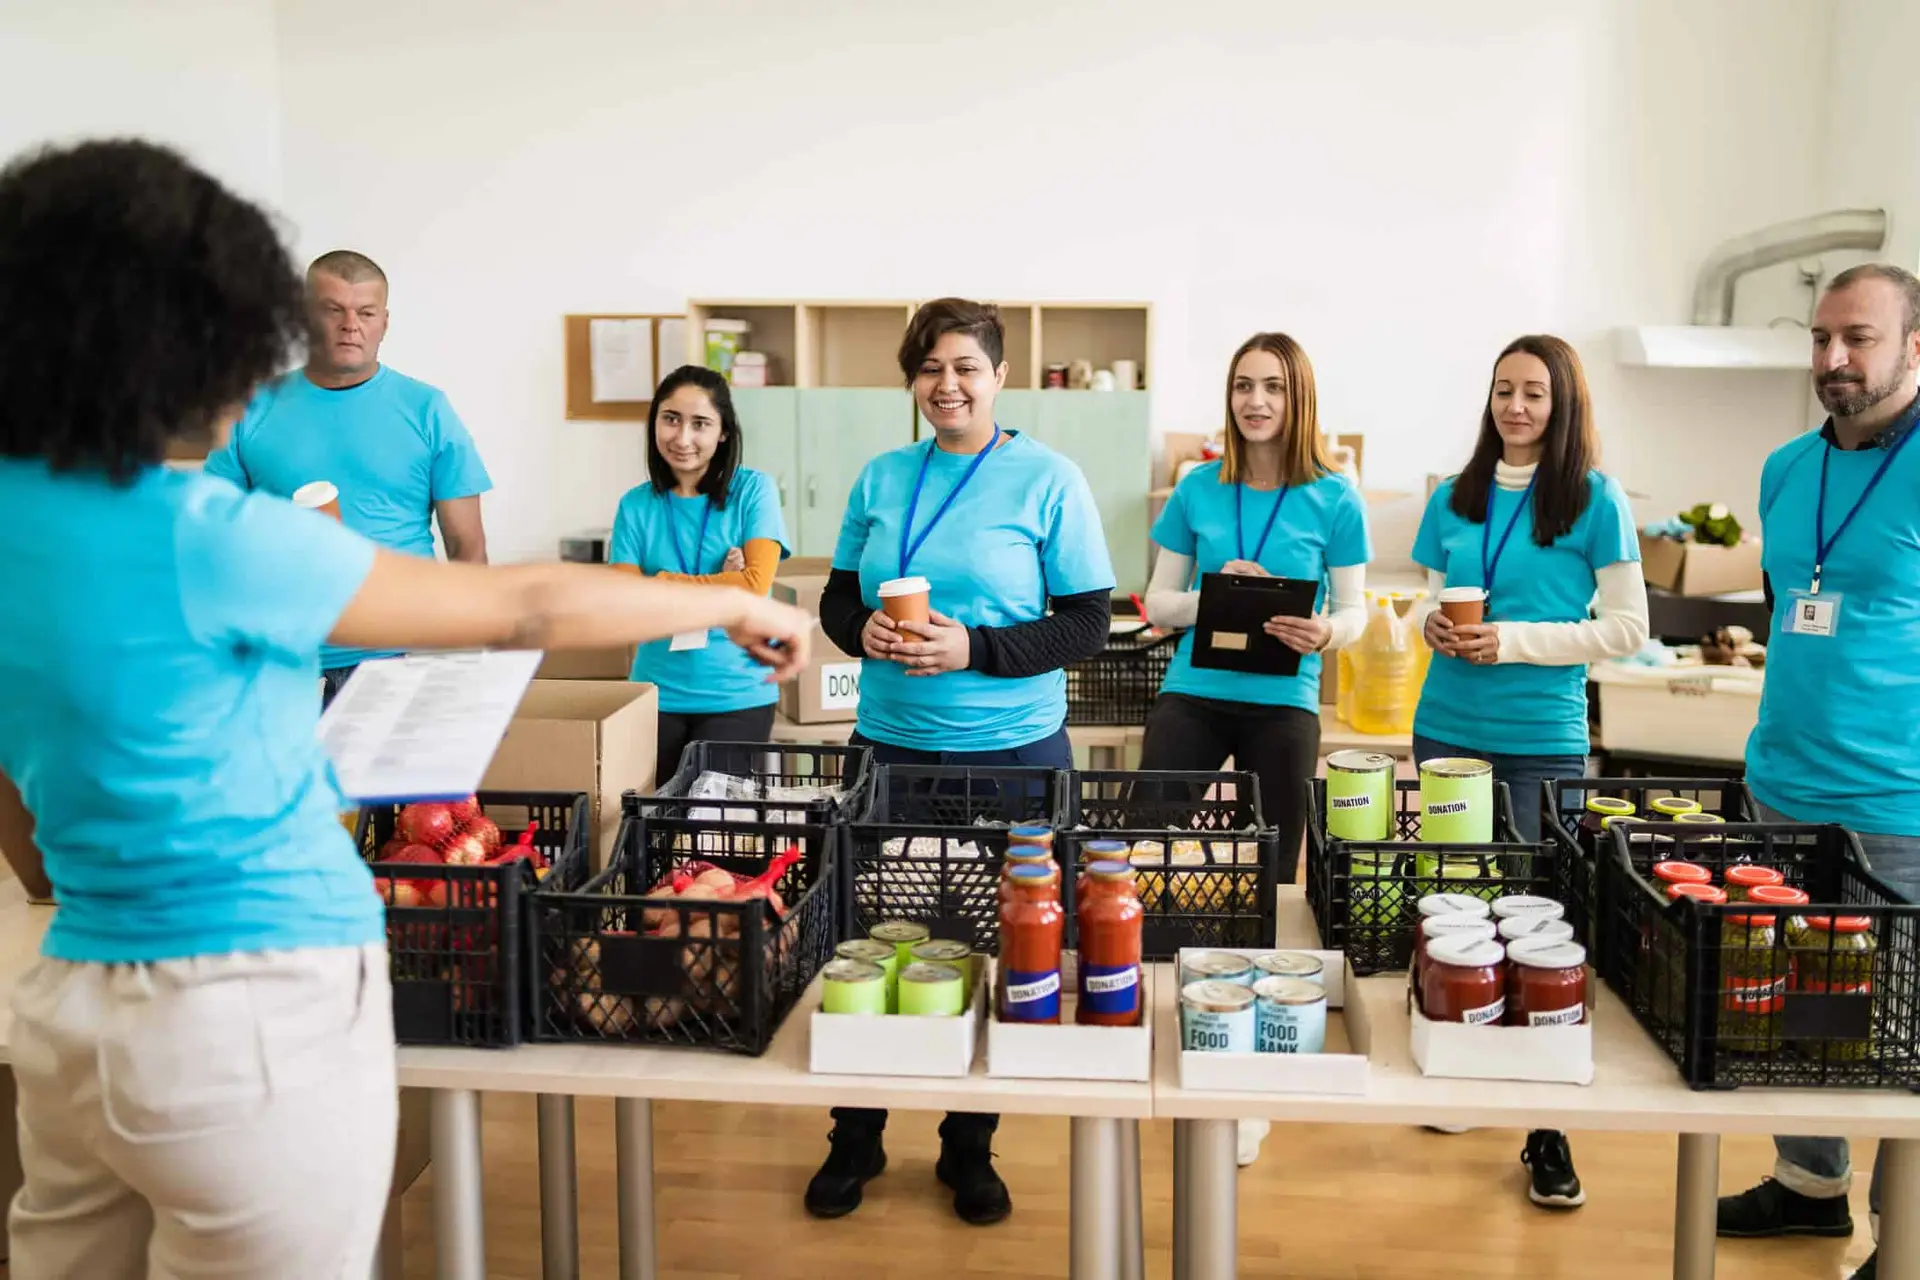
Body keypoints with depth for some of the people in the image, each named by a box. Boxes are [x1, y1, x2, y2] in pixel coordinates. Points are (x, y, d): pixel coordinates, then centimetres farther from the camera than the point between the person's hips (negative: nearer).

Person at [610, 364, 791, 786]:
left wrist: (663, 582, -9)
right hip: (656, 696, 3)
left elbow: (754, 585, -13)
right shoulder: (636, 505, 3)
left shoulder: (753, 490, -3)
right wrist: (718, 585, -13)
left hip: (738, 697, -2)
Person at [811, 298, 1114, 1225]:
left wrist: (971, 648, -20)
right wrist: (863, 631, -12)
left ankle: (969, 1149, 30)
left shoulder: (1048, 480, -6)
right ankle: (855, 1140, 30)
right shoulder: (881, 478, 5)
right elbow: (836, 597, 11)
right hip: (891, 743, 3)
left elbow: (1088, 625, -9)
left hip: (1011, 751, -3)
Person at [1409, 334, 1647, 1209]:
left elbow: (1627, 628, -7)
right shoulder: (1454, 498, 8)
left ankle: (1549, 1130, 10)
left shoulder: (1596, 501, -5)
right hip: (1448, 729, 4)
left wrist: (1513, 641, -16)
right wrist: (1432, 625, -8)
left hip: (1543, 741, -4)